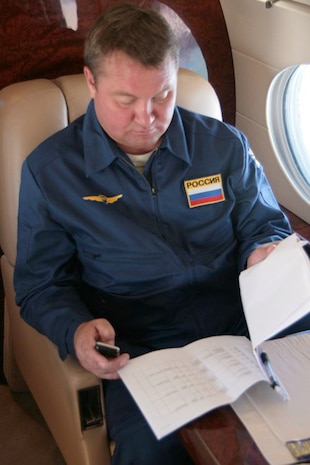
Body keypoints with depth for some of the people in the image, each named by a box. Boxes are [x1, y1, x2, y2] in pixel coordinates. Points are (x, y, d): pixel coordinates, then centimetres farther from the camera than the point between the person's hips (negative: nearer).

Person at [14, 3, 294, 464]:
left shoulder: (224, 145, 6)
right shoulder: (50, 170, 1)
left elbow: (265, 223, 18)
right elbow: (40, 284, 6)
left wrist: (262, 251, -7)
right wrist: (74, 331, -15)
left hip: (240, 323, 3)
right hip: (137, 346, -2)